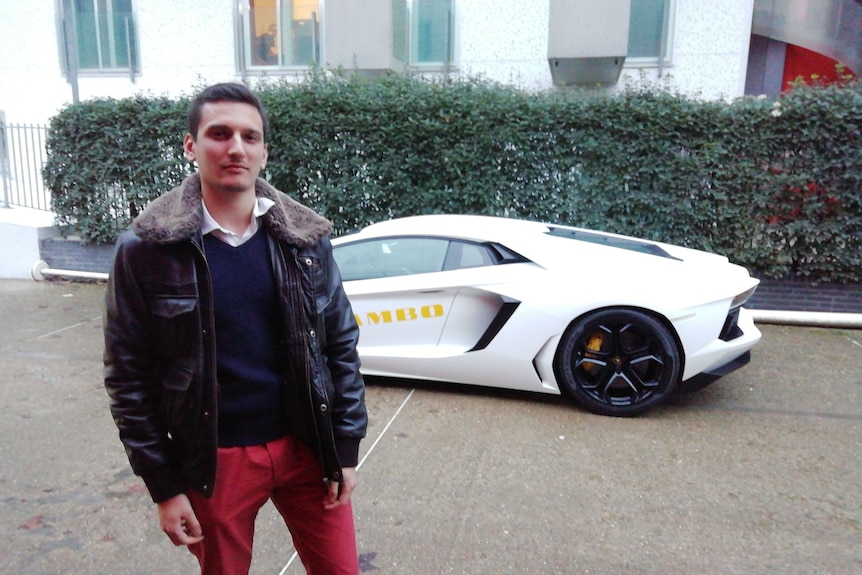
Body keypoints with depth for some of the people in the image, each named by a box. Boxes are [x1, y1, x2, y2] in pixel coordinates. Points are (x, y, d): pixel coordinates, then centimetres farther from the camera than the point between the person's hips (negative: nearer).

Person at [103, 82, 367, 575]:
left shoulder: (305, 236, -4)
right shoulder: (147, 249, -9)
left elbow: (342, 345, 1)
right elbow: (129, 374, -5)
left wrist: (346, 448, 1)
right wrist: (164, 484, -4)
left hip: (306, 446, 2)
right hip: (215, 459, -1)